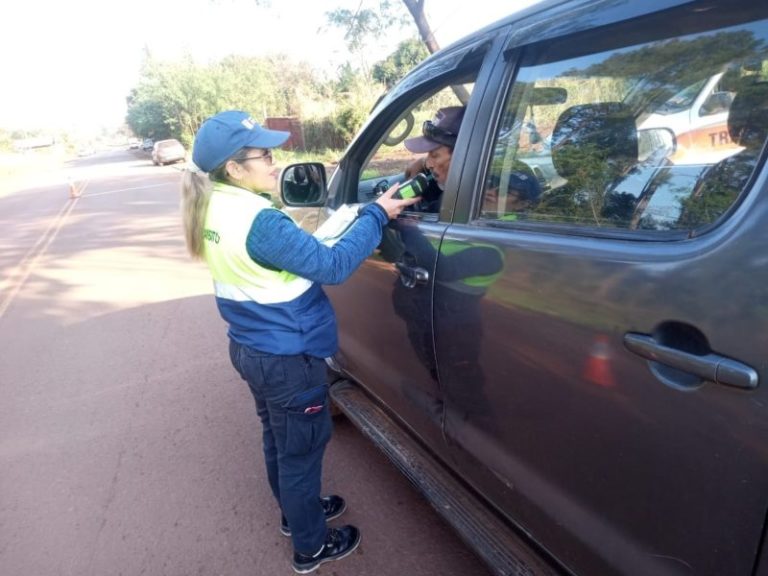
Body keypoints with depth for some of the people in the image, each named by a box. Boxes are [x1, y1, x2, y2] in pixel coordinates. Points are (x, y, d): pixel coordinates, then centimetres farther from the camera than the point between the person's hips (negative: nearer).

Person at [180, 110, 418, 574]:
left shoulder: (213, 210, 1)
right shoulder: (260, 222, -28)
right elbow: (332, 266, -26)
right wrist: (376, 215, -19)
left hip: (252, 348, 9)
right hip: (287, 358, -9)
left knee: (278, 439, 26)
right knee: (301, 448, 11)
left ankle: (296, 511, 50)